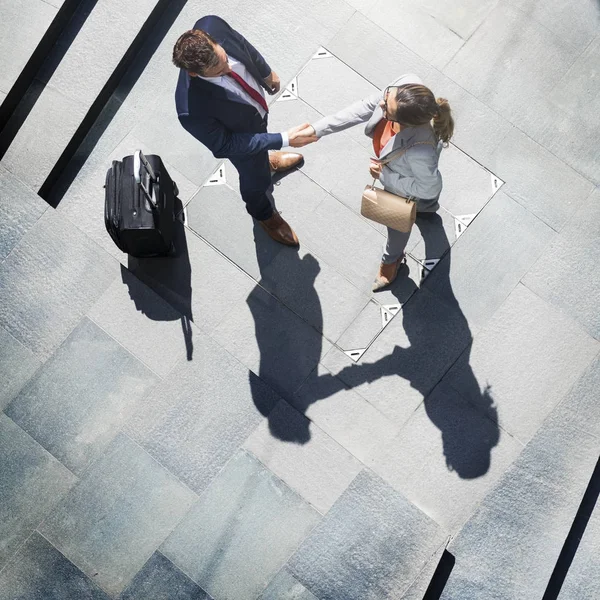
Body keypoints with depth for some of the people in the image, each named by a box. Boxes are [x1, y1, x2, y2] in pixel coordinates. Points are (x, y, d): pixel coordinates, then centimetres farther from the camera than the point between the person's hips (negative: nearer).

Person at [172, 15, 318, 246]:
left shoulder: (211, 27, -34)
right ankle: (263, 213, 61)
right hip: (242, 136, -4)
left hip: (256, 103, 5)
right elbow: (225, 145, -30)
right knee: (257, 178, 26)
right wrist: (284, 139, -33)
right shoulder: (192, 110, -47)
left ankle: (265, 160, 75)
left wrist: (266, 72, 7)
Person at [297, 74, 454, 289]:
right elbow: (365, 107, -22)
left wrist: (383, 176, -26)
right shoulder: (406, 83, -38)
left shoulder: (420, 151, -52)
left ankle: (392, 259, 65)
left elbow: (429, 188, -31)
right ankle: (426, 207, 80)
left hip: (405, 188, -6)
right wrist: (318, 129, -23)